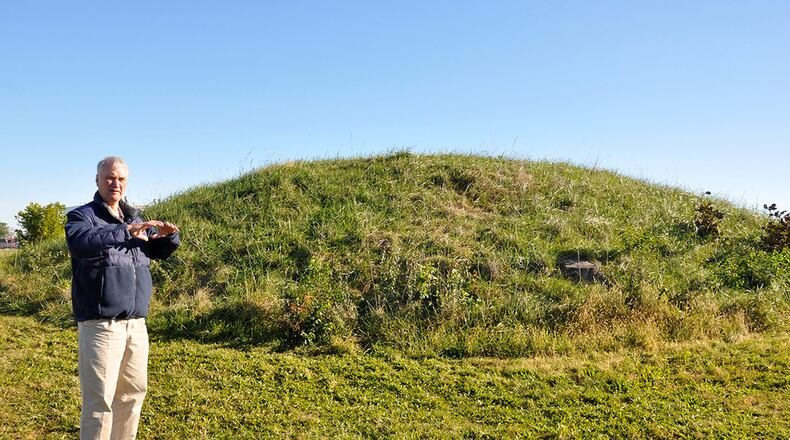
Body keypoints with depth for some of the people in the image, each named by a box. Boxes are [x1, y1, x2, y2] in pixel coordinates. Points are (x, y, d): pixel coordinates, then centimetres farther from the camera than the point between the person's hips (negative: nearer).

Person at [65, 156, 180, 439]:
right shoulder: (81, 215, -4)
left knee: (133, 392, 15)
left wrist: (168, 235, -2)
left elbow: (159, 251, 21)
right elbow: (80, 241, -26)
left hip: (136, 323, 7)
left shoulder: (134, 217, 15)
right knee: (99, 400, -4)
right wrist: (125, 231, -37)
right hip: (100, 324, -6)